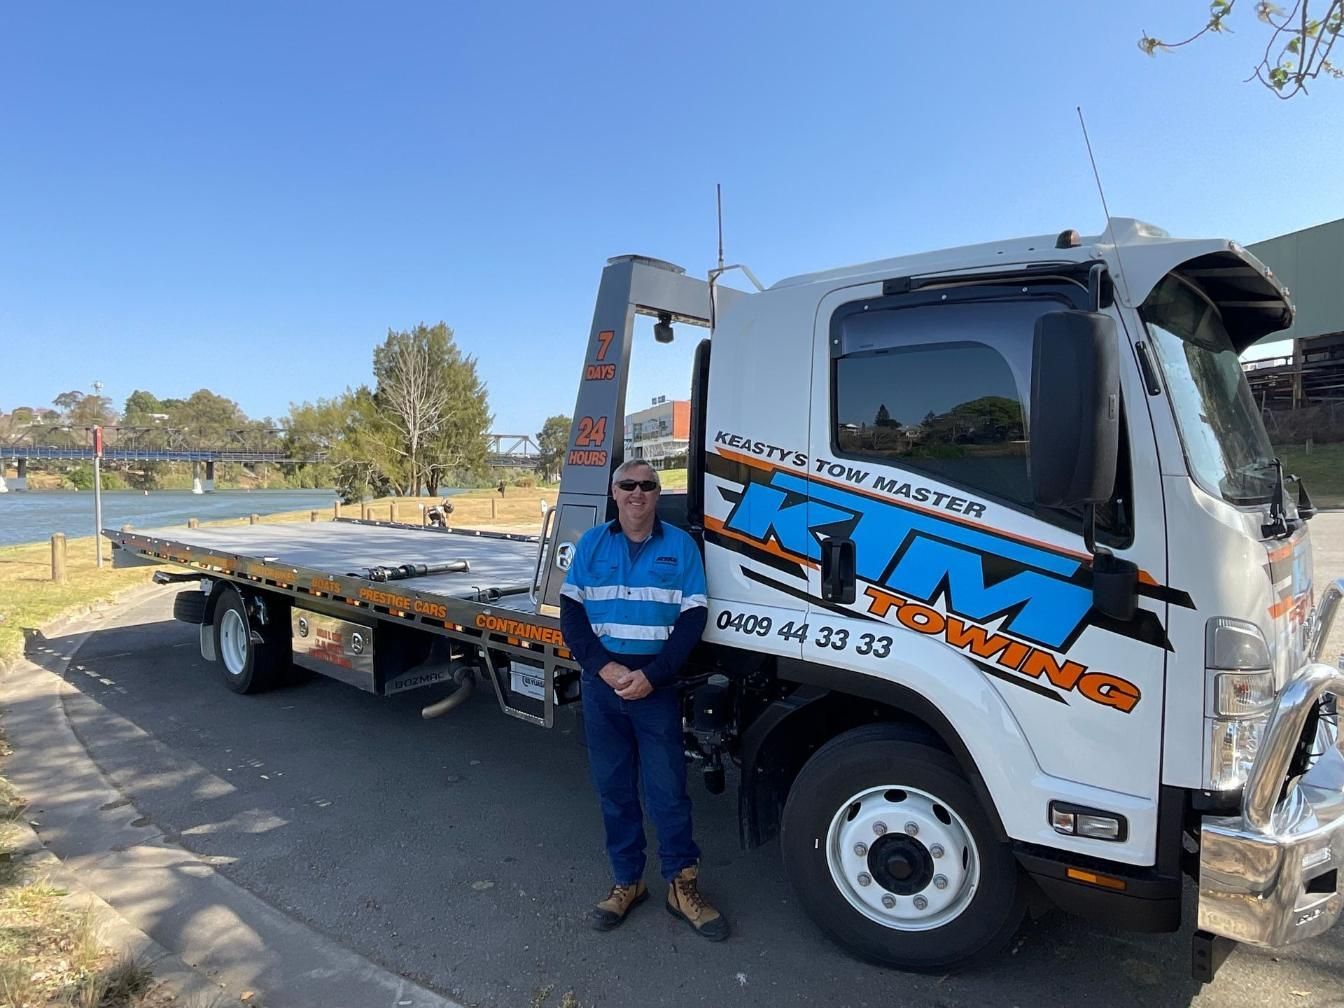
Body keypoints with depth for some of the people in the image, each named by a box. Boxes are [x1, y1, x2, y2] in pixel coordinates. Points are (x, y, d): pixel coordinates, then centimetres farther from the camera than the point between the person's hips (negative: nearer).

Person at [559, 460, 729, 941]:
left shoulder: (680, 545, 1)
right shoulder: (591, 544, 5)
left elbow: (692, 618, -4)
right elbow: (571, 612, 2)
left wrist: (651, 675, -13)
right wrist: (604, 666, -12)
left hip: (658, 686, -2)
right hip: (601, 684, 2)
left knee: (667, 788, 2)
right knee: (613, 787, 11)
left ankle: (682, 884, 19)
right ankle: (627, 880, 26)